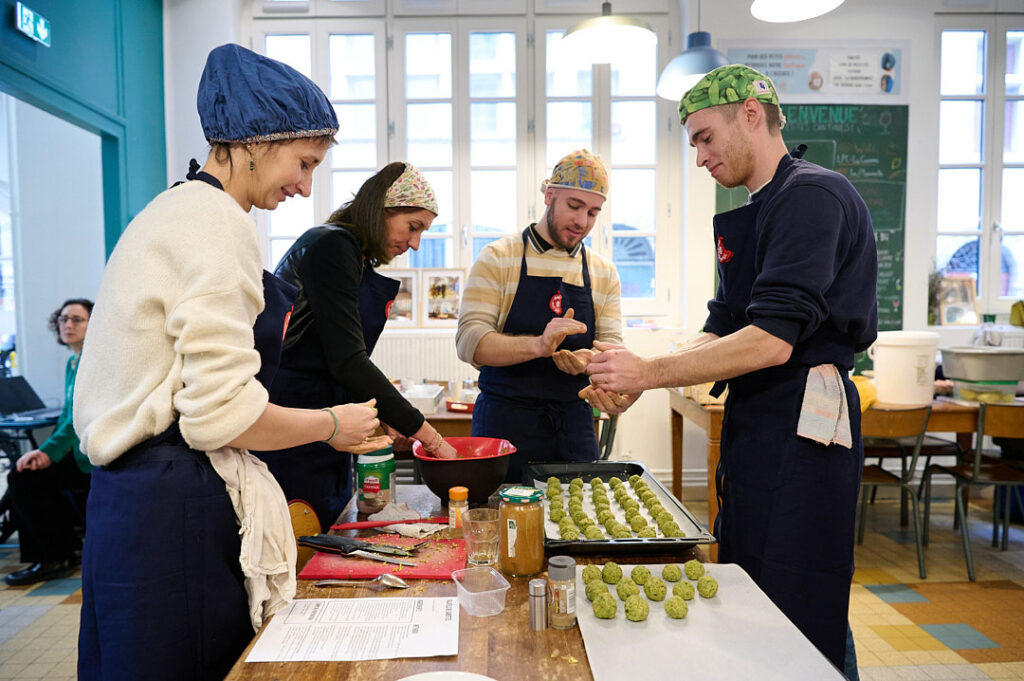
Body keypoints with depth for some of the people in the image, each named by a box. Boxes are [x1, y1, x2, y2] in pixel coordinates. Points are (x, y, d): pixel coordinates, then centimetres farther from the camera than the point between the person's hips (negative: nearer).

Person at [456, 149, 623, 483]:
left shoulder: (604, 274, 9)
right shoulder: (498, 258, -3)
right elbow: (469, 342, -13)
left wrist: (588, 359, -20)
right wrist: (537, 345, -29)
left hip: (574, 426, 3)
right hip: (504, 421, -3)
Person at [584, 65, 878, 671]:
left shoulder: (813, 195, -12)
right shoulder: (751, 216, 17)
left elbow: (772, 342, -22)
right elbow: (721, 331, 14)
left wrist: (650, 371, -17)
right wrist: (632, 380, 0)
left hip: (802, 433, -9)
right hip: (756, 428, 9)